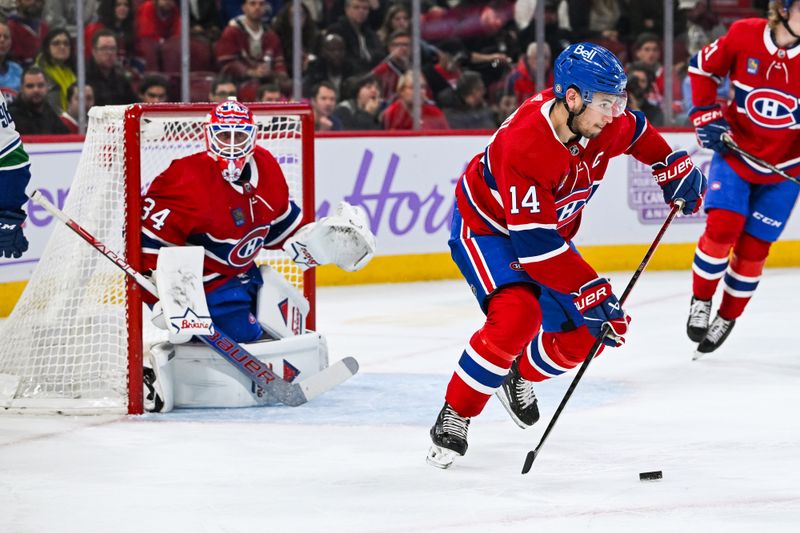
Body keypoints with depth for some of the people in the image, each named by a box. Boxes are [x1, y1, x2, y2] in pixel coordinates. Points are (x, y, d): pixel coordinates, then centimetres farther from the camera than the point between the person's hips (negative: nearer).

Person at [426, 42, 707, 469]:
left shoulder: (605, 124, -16)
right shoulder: (525, 144, -38)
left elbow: (636, 133, 13)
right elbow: (532, 245, -39)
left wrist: (674, 169, 7)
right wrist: (590, 292, -39)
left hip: (551, 231, 8)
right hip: (487, 226, -8)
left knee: (585, 334, 2)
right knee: (517, 317, -30)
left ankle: (518, 374, 31)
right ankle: (453, 418, -15)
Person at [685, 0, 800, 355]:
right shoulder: (744, 36, -16)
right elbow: (702, 67, 3)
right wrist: (706, 116, -5)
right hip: (735, 153, 0)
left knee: (753, 248, 4)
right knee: (721, 228, -15)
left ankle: (727, 318, 25)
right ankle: (701, 301, 9)